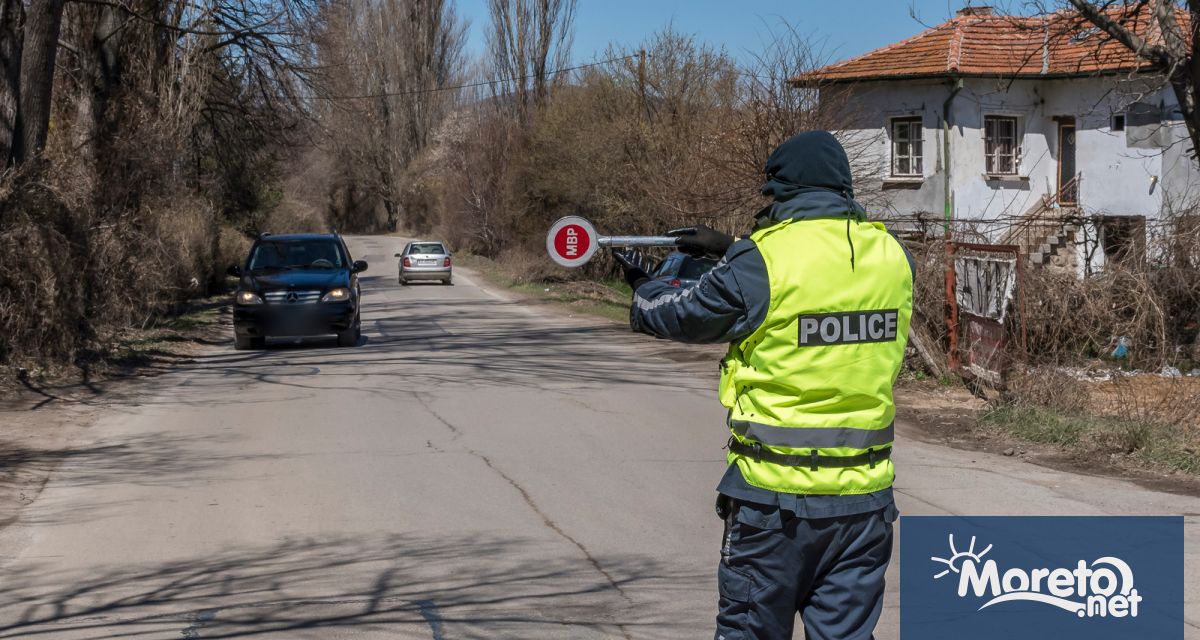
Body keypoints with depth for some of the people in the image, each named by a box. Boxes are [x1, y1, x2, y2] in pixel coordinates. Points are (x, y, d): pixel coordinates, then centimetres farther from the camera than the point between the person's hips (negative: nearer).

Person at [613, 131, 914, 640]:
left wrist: (641, 286, 26)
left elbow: (681, 315, 5)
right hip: (865, 495, 4)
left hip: (776, 490, -4)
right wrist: (732, 248, 27)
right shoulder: (890, 255, 2)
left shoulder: (759, 262, -12)